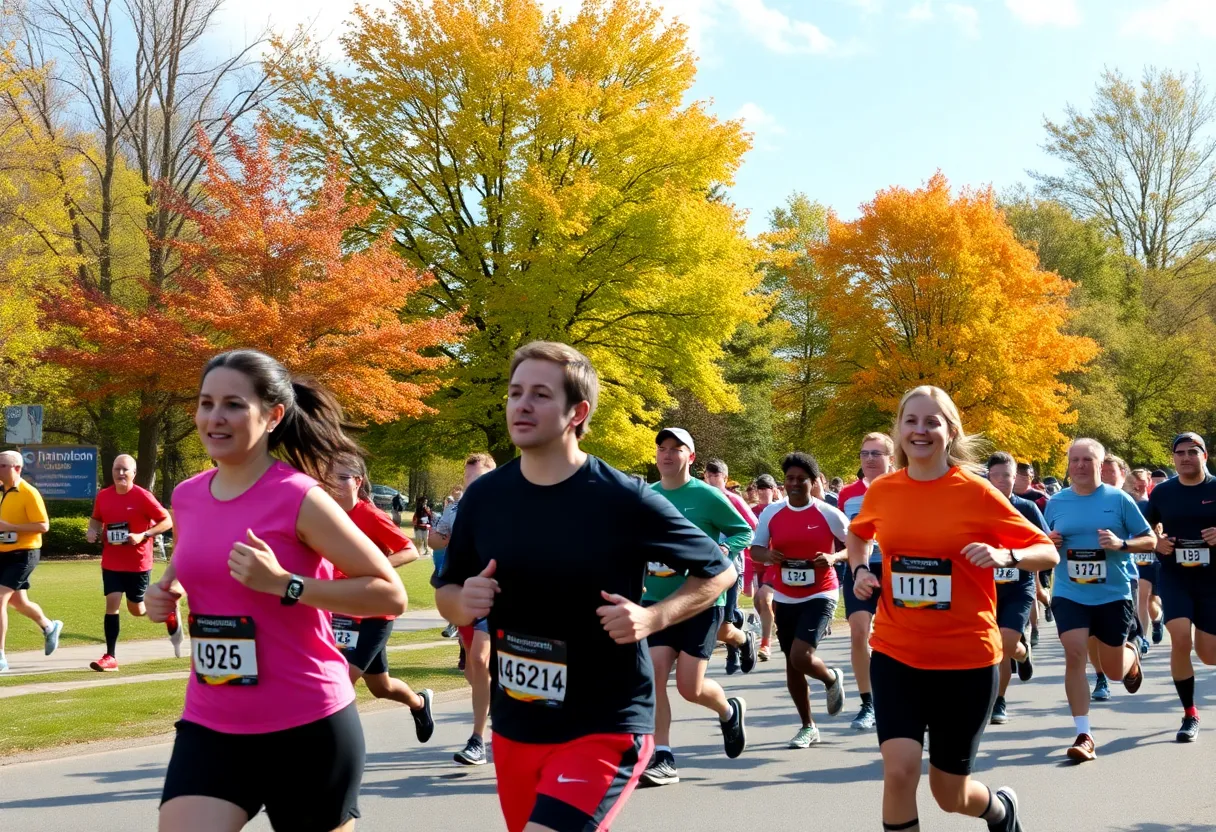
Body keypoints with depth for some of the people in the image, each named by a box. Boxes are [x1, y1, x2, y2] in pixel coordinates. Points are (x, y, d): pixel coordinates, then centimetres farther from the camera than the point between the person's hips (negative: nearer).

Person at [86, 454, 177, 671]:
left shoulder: (143, 496, -12)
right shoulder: (103, 496, 1)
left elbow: (167, 521, -9)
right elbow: (96, 519, 19)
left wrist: (143, 535, -20)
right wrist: (92, 531, -4)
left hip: (138, 563, -3)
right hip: (111, 562, 3)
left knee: (136, 609, 6)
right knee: (112, 603, -8)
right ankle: (110, 657, -3)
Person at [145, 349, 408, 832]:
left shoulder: (300, 498, -13)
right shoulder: (185, 498, 5)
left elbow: (391, 595, -14)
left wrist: (283, 584, -23)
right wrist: (166, 596, 3)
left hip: (308, 728, -4)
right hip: (209, 727, 5)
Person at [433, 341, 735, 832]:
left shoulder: (624, 500, -13)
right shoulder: (484, 496, -2)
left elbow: (719, 570, -2)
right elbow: (446, 592, 11)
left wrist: (653, 617, -18)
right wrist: (464, 603, -12)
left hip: (604, 728, -5)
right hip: (514, 726, 5)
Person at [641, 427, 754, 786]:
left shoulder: (707, 496, -7)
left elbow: (744, 532, -1)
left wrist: (721, 552, -19)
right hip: (657, 599, 4)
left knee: (690, 687, -5)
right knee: (654, 674, -9)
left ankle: (730, 711, 30)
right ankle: (662, 758, 1)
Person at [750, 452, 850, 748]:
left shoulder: (828, 513, -8)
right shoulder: (771, 513, 1)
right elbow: (755, 548, 7)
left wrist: (834, 558, -20)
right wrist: (767, 555, -16)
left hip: (819, 595, -4)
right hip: (784, 598, 5)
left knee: (801, 657, -19)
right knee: (792, 663, 9)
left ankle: (832, 679, 16)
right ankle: (808, 726, 24)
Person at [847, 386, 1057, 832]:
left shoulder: (976, 493, -10)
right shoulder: (882, 490, -1)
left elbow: (1047, 551, -5)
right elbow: (858, 533, 23)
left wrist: (1004, 555, -24)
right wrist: (860, 570, 3)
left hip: (966, 659, -2)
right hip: (895, 654, 2)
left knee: (950, 794, 9)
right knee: (899, 769, -18)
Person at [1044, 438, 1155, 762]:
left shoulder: (1119, 499, -5)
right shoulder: (1056, 503, 2)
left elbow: (1150, 540, 0)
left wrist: (1121, 544, -19)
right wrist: (1048, 542, -10)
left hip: (1113, 595, -1)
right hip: (1069, 594, 1)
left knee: (1114, 671, 9)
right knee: (1075, 655, -17)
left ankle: (1131, 654, 48)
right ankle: (1084, 735, -11)